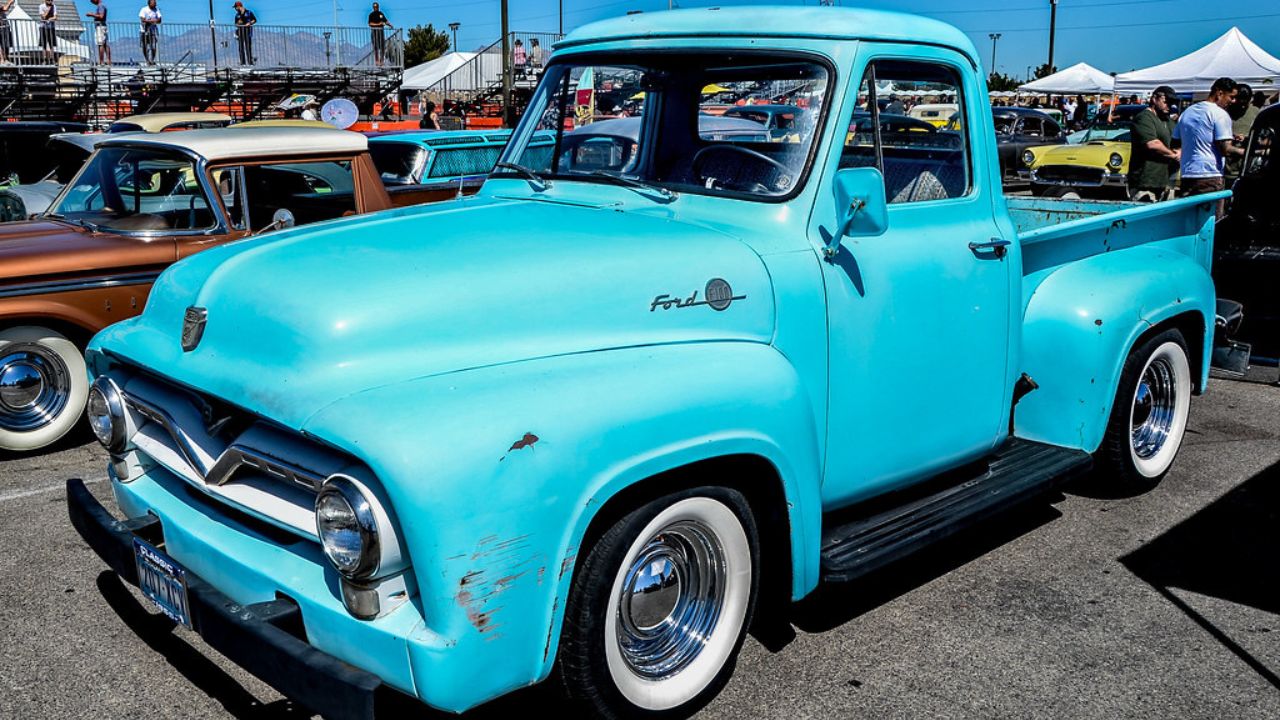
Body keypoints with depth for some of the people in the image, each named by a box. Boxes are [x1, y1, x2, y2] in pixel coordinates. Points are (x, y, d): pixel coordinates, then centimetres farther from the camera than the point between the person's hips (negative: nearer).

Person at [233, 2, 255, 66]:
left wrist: (249, 23, -13)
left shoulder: (249, 12, 3)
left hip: (247, 32, -4)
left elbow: (255, 20, 3)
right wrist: (238, 23, -3)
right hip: (240, 32, 4)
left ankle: (250, 61, -8)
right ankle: (243, 62, 3)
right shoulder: (237, 15, 16)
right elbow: (236, 24, 20)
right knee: (241, 48, 1)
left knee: (248, 47, -9)